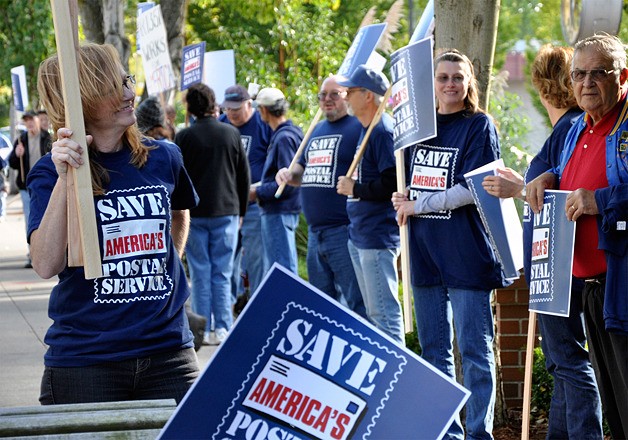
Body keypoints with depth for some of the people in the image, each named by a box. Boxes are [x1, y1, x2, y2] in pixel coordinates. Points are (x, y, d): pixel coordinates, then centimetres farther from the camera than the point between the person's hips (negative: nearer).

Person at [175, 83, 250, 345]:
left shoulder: (184, 137, -5)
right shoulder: (231, 134, 2)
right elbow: (244, 176, 7)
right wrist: (241, 211, 16)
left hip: (194, 215, -1)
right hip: (226, 213, 1)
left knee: (200, 274, 4)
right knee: (222, 274, 6)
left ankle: (202, 330, 5)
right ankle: (222, 329, 4)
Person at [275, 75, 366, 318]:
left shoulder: (359, 127, -5)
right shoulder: (318, 130, 20)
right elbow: (304, 169, 30)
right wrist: (290, 174, 9)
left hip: (345, 231, -9)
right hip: (315, 232, 9)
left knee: (356, 304, -9)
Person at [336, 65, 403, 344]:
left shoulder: (383, 131, -15)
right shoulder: (367, 130, 16)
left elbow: (392, 184, -23)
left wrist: (354, 188, -14)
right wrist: (351, 186, 10)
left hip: (378, 239, -11)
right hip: (359, 237, 11)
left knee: (384, 312, -9)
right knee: (373, 312, 16)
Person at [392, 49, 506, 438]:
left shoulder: (479, 126, -4)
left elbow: (471, 188, -13)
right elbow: (409, 178, 25)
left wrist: (418, 205, -9)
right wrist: (402, 198, 3)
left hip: (465, 252, -7)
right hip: (426, 251, 7)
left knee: (474, 348, -4)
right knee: (433, 347, 10)